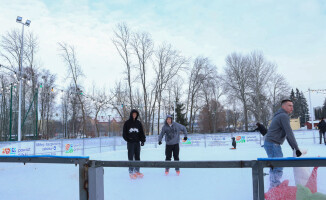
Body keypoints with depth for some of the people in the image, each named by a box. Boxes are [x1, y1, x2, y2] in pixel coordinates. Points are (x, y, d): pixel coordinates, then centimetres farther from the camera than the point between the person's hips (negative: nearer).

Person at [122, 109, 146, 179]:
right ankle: (131, 172, 2)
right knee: (131, 157, -3)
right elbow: (124, 133, 3)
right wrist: (127, 139, -9)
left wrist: (143, 140, 0)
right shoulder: (127, 123, 1)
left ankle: (137, 171, 17)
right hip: (130, 142, -3)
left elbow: (141, 132, 10)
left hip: (137, 142, 3)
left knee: (137, 157, 8)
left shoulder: (138, 123, 9)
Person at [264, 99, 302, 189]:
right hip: (273, 144, -11)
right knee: (278, 167, -8)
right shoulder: (284, 116, -13)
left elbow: (286, 134, 21)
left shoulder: (280, 116, 20)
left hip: (270, 144, 11)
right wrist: (297, 148, -14)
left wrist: (293, 147, 18)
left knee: (274, 166, 17)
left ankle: (273, 187, 25)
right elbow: (289, 133, -18)